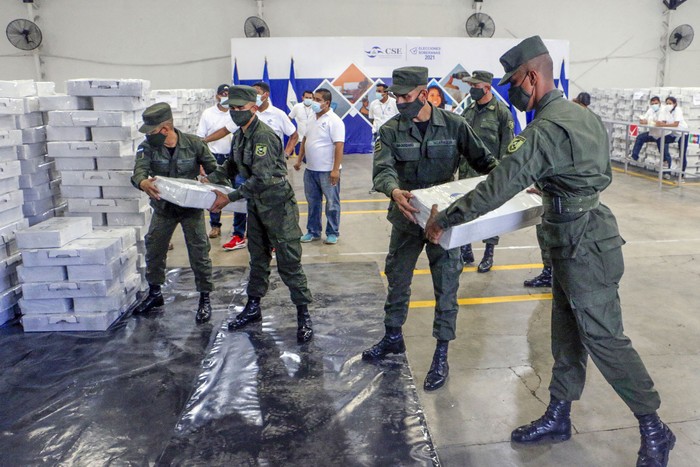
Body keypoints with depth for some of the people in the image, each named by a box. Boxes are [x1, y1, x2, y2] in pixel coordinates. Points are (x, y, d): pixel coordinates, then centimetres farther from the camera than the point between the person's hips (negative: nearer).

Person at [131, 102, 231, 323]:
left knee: (199, 253, 0)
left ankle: (205, 298, 15)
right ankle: (154, 294, 35)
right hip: (163, 208, 3)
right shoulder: (147, 147, -11)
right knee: (154, 250, 14)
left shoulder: (194, 144, -14)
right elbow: (139, 171, -27)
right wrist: (143, 183, -51)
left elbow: (213, 169, -6)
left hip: (191, 207, -3)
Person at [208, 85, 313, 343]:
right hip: (256, 205, 9)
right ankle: (253, 307, 31)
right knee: (258, 257, 18)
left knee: (288, 261, -4)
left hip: (278, 205, -9)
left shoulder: (264, 136, -22)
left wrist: (229, 198, -24)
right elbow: (232, 166, 20)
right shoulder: (239, 135, 8)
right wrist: (208, 179, 5)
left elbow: (262, 179, -27)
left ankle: (303, 314, 6)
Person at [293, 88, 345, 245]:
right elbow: (305, 140, 21)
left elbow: (339, 146, -19)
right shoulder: (313, 119, 11)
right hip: (310, 169, 8)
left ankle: (332, 233, 16)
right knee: (313, 202, 15)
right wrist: (299, 160, 18)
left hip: (327, 171, -8)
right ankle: (313, 231, 26)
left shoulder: (334, 121, -14)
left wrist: (335, 169, -23)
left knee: (332, 203, 4)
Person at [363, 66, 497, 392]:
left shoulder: (454, 125, -7)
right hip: (406, 217, 2)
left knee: (446, 286, 2)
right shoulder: (391, 130, -7)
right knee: (397, 279, 17)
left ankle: (441, 355, 17)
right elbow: (382, 169, -22)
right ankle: (393, 338, 39)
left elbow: (483, 160, 1)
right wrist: (394, 192, -44)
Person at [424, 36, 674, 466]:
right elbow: (602, 175, 20)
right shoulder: (583, 115, 9)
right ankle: (558, 417, 29)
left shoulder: (546, 128, -22)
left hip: (583, 247, -10)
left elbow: (498, 187, -24)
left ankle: (655, 430, 19)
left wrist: (444, 219, -15)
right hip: (582, 240, 10)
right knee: (567, 333, 16)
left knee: (604, 339, 2)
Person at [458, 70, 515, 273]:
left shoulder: (501, 111, -7)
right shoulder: (469, 110, 10)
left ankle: (488, 255, 15)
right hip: (467, 172, 6)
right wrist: (457, 163, 13)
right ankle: (465, 251, 22)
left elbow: (506, 144, -8)